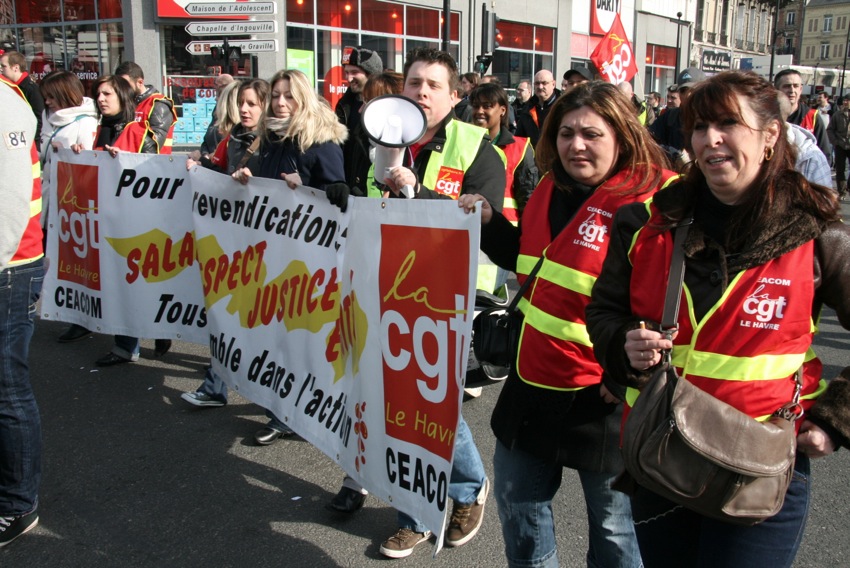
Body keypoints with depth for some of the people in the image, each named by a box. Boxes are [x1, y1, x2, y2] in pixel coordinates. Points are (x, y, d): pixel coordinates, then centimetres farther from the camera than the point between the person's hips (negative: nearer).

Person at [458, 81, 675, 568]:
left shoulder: (651, 200, -17)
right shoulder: (551, 189, 6)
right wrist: (489, 222, 6)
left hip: (601, 397, -7)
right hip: (536, 378, 8)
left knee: (613, 527, 13)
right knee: (517, 496, 23)